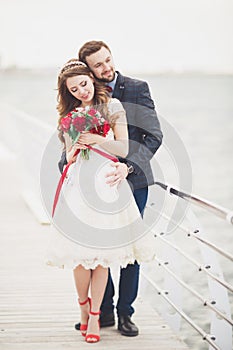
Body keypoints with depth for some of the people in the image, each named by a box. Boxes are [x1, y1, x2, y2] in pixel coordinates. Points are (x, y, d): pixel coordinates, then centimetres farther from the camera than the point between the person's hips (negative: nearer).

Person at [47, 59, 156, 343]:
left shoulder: (112, 106, 5)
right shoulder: (69, 116, 15)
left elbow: (124, 149, 2)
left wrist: (97, 139, -11)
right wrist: (74, 150, -4)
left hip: (106, 183, -2)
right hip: (78, 186, 2)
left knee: (102, 254, -1)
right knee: (80, 252, -1)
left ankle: (94, 314, 7)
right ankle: (83, 306, 20)